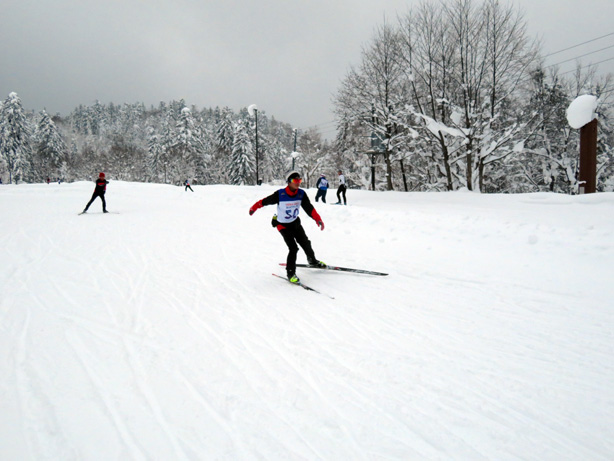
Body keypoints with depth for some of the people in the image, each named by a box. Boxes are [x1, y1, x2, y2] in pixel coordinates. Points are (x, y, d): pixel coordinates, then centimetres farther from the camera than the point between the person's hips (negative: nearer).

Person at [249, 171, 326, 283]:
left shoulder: (301, 194, -15)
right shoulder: (280, 195, -25)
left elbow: (309, 208, -16)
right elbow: (265, 201, -11)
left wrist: (318, 219, -30)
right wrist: (254, 208, 2)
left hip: (295, 223, 5)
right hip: (283, 225, -5)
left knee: (305, 243, 15)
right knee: (293, 248, -15)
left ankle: (312, 261, 43)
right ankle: (290, 273, 0)